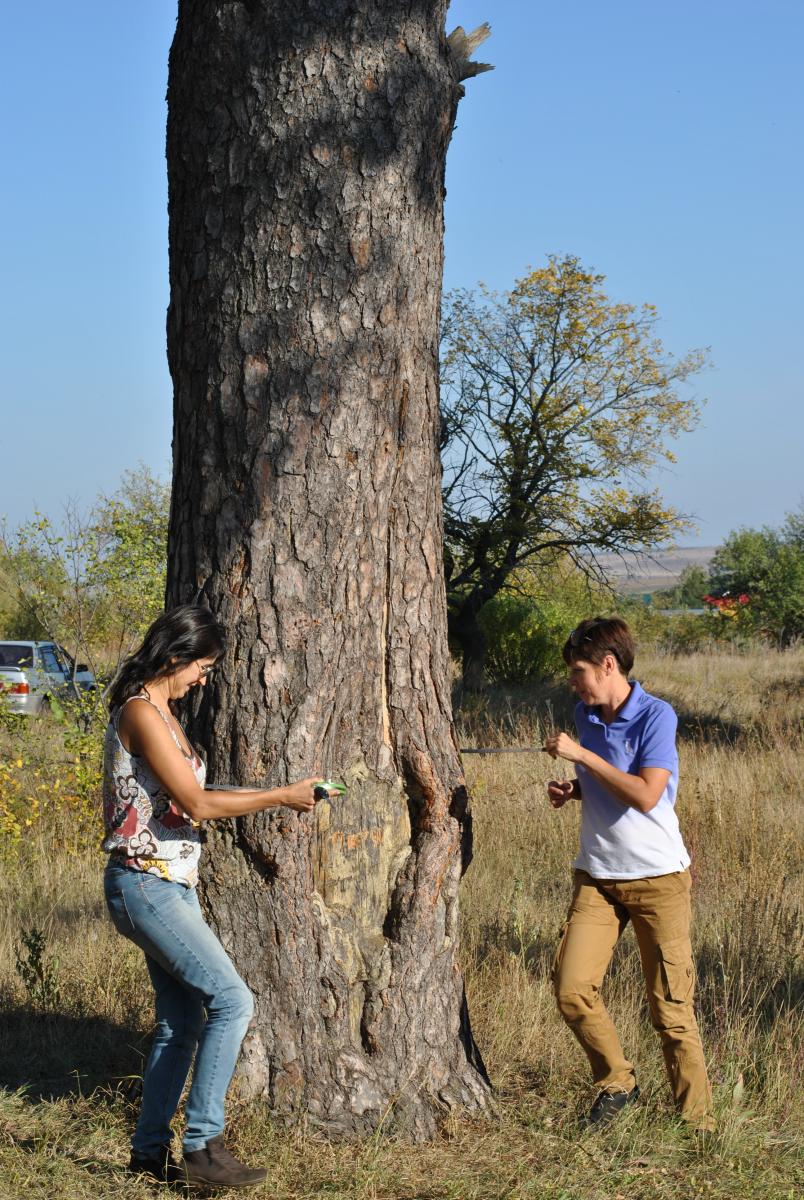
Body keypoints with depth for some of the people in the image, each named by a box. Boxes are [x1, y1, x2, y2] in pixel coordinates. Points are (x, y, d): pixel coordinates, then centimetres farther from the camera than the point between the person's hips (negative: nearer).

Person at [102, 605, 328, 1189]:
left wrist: (276, 796, 14)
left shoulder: (162, 714, 15)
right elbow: (195, 803, -17)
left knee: (183, 1022, 12)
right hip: (145, 884, -10)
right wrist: (282, 797, -9)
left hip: (172, 886, 10)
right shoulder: (140, 712, -15)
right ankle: (203, 1145, -10)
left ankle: (150, 1150, 19)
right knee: (232, 1000, -13)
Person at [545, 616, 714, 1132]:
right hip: (597, 876, 6)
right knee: (571, 986, -9)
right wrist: (570, 790, 3)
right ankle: (617, 1082, 12)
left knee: (671, 1004, -2)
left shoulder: (656, 716, -12)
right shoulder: (585, 715, 8)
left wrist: (582, 756, -21)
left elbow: (646, 796, -24)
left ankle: (698, 1119, 10)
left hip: (658, 877, -5)